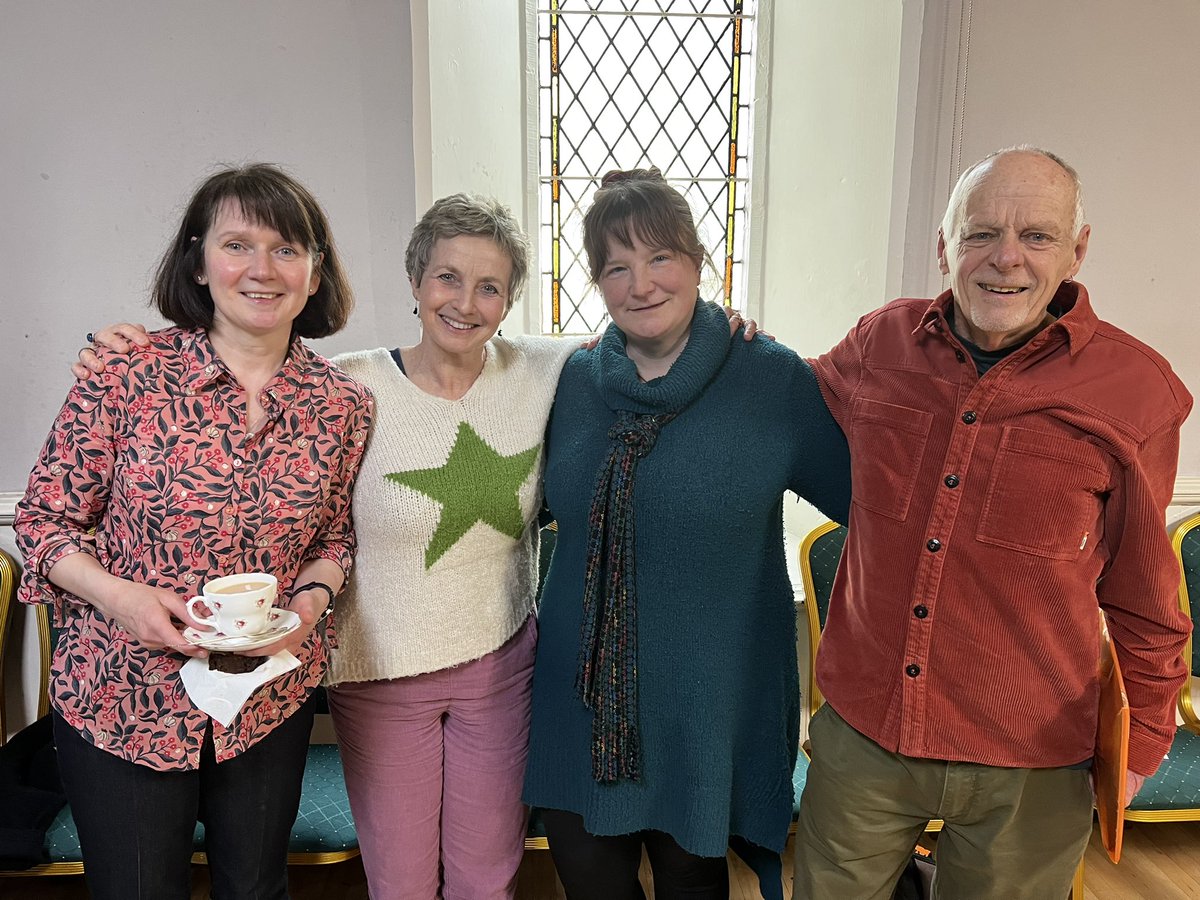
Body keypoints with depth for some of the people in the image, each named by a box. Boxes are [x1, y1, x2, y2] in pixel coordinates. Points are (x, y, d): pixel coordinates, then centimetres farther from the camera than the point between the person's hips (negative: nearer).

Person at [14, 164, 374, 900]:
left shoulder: (343, 404, -6)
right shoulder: (128, 375, -13)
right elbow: (45, 518, -4)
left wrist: (311, 599, -13)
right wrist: (116, 594, -21)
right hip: (122, 695, -2)